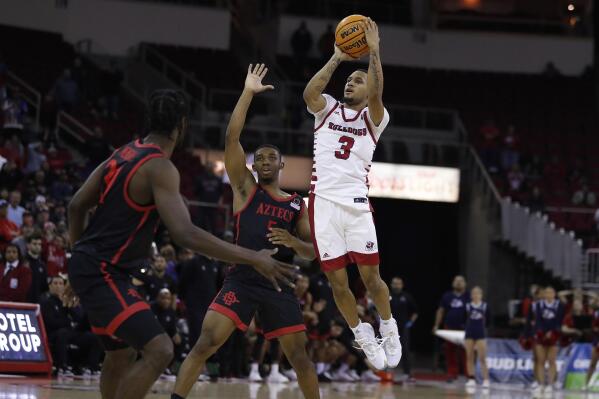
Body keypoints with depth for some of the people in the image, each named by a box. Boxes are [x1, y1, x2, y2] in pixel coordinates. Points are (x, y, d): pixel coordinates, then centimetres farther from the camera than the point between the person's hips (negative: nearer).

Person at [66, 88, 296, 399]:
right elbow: (185, 234, -29)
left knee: (122, 355, 22)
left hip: (90, 266, 10)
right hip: (103, 273, -10)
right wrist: (254, 259, -26)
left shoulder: (124, 154, 9)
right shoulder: (160, 167, -19)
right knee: (159, 350, -18)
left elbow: (77, 206, 15)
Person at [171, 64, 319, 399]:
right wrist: (248, 93, -9)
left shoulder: (297, 205, 13)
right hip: (242, 280, -2)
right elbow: (232, 138, -5)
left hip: (279, 285, 2)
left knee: (300, 358, 3)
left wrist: (293, 242, -11)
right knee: (205, 344, -14)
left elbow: (313, 253, 12)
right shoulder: (246, 188, 7)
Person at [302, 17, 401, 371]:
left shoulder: (374, 118, 9)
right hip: (324, 202, 2)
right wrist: (337, 58, -8)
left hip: (356, 203, -1)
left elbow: (376, 93, -14)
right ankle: (363, 336, 19)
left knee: (371, 276, -2)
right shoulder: (327, 110, 14)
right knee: (338, 281, 2)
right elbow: (309, 92, -8)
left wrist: (373, 50, -19)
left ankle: (390, 330, 19)